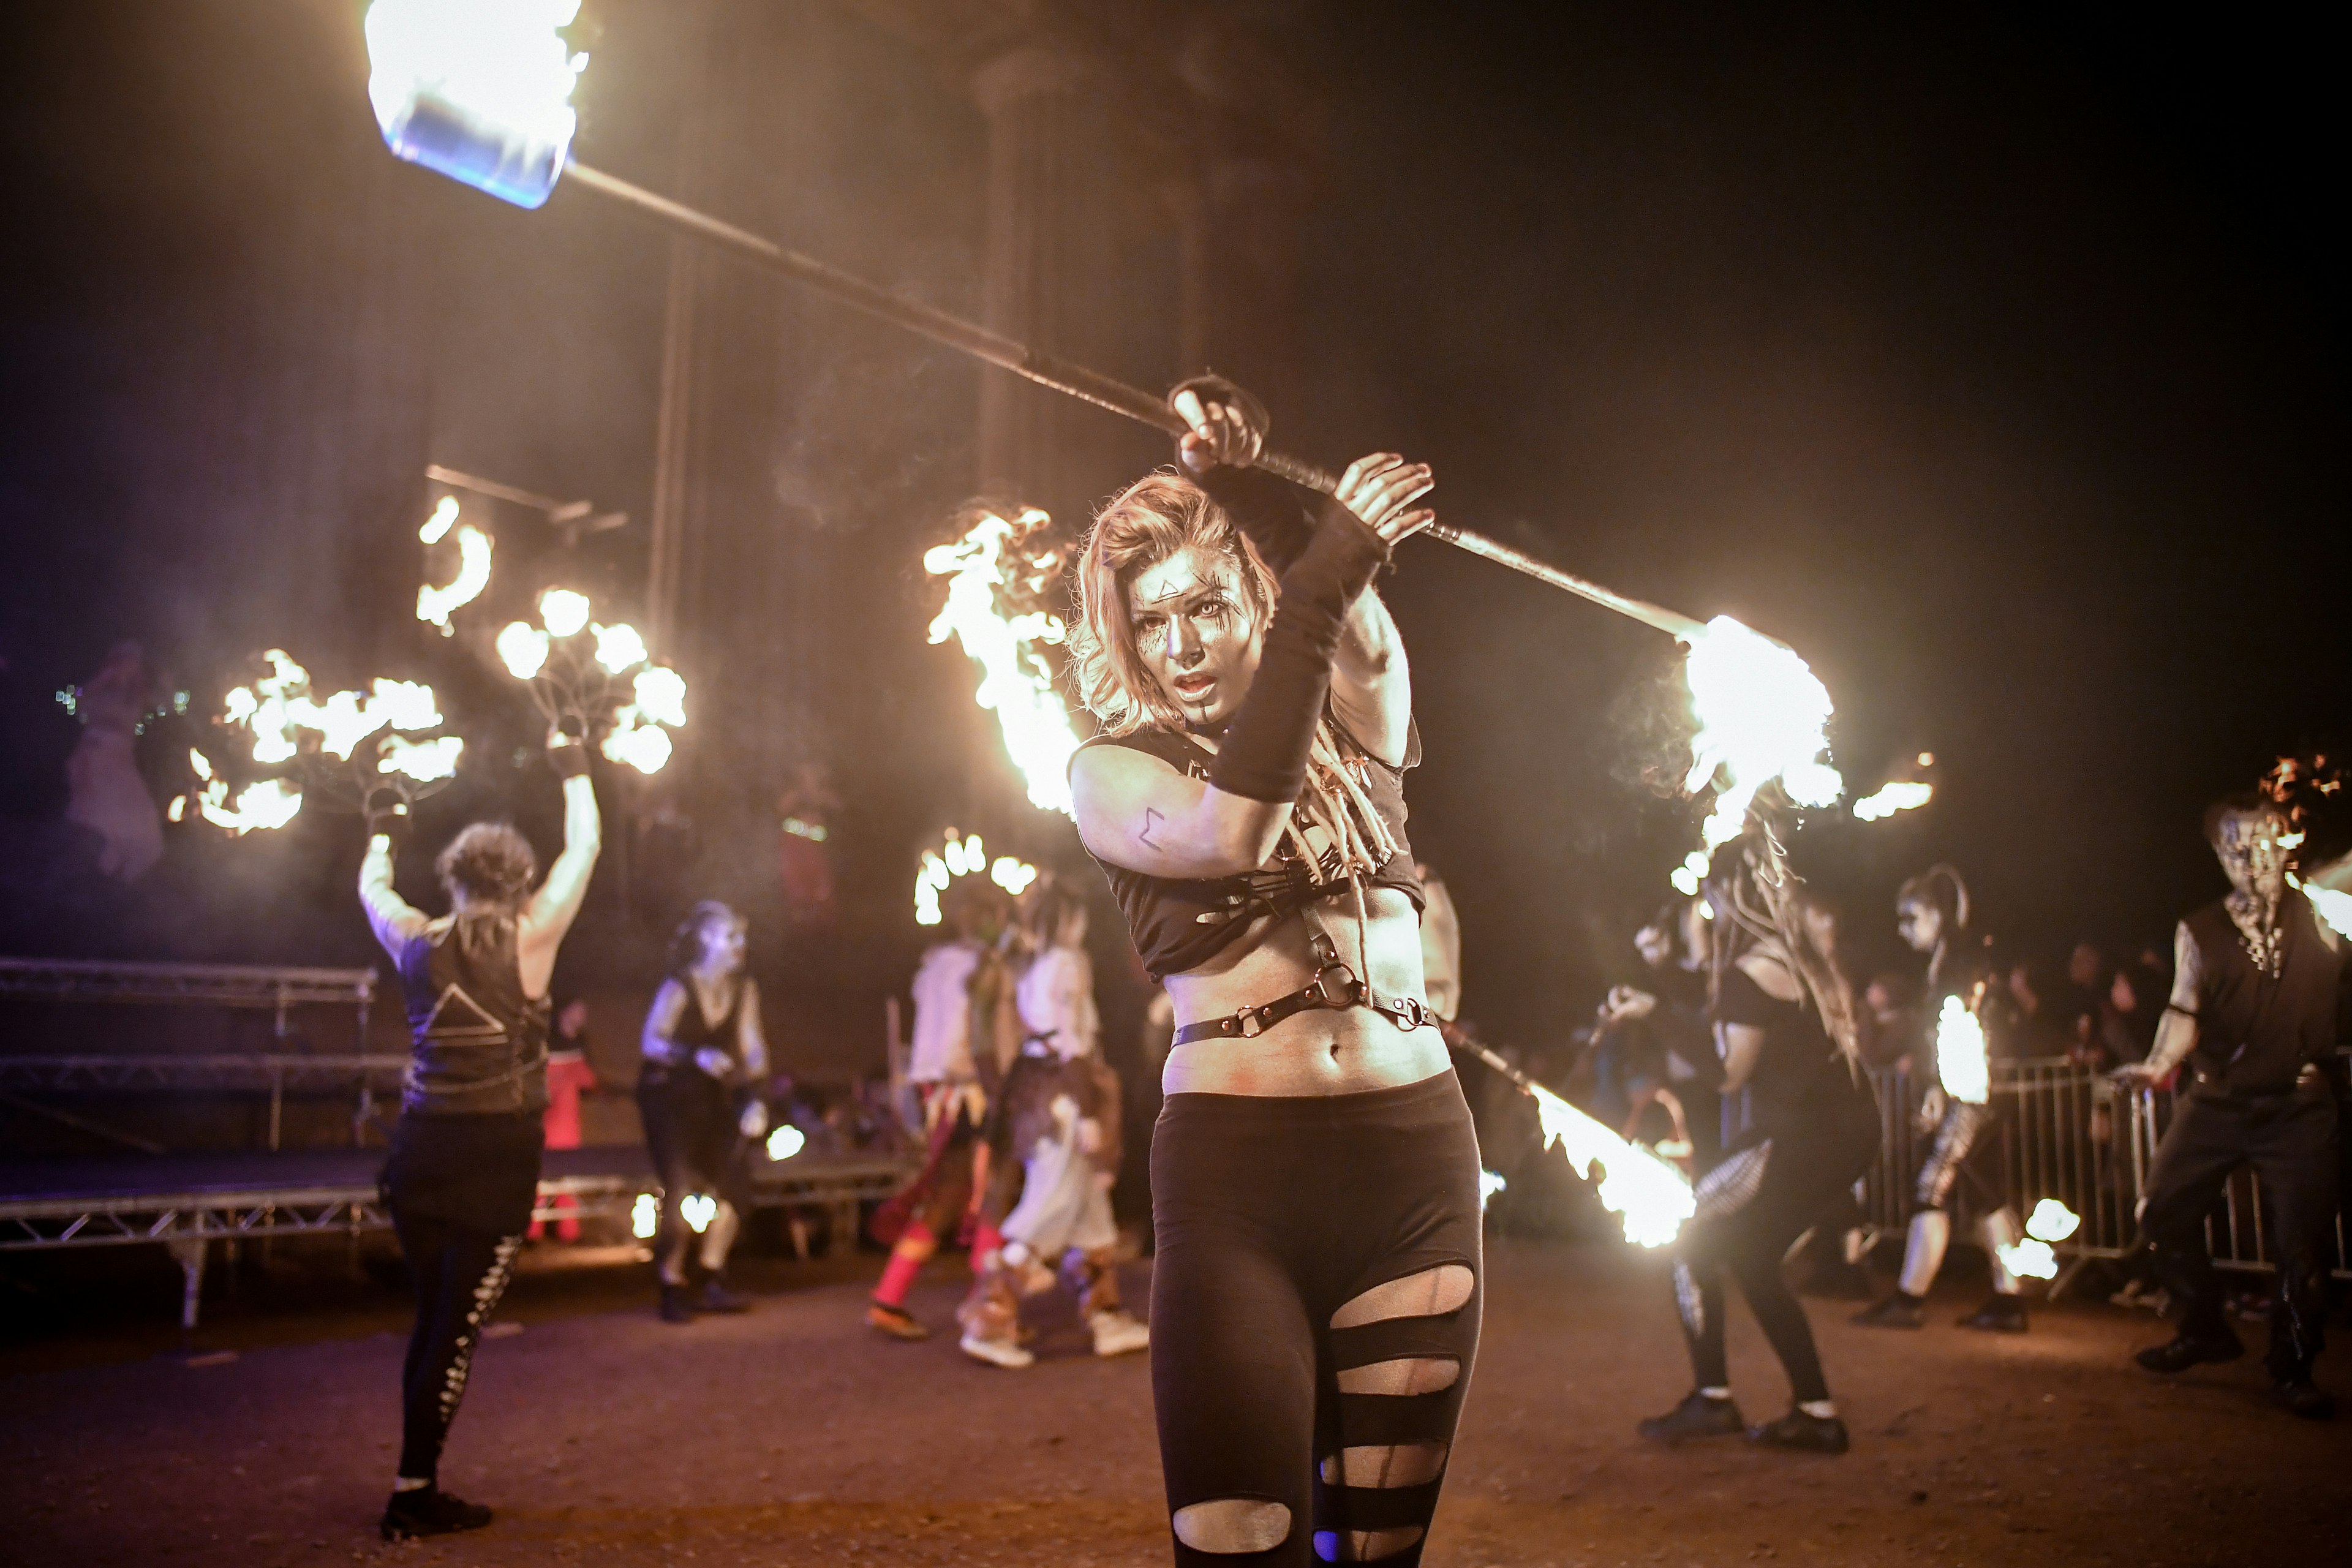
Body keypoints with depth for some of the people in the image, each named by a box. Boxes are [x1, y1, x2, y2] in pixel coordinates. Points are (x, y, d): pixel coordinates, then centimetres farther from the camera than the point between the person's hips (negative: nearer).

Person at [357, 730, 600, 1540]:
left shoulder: (417, 942, 3)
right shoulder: (528, 937, -6)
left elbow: (371, 886, 25)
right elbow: (585, 844, 5)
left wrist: (383, 833, 44)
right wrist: (572, 768, 19)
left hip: (420, 1148, 5)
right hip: (497, 1156, -4)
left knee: (433, 1319, 15)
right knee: (458, 1329, 3)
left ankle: (419, 1487, 22)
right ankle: (413, 1492, 7)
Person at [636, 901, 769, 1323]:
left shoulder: (743, 988, -1)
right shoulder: (679, 988, -15)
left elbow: (752, 1047, -1)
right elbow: (652, 1042, -22)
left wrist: (756, 1098, -11)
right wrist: (698, 1056, -37)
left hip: (712, 1098, 5)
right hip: (668, 1094, -5)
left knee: (732, 1183, -3)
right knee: (680, 1190, -12)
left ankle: (712, 1284, 13)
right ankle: (672, 1288, 4)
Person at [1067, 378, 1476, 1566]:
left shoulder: (1355, 736, 11)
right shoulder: (1113, 770, 3)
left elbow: (1365, 642, -10)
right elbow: (1225, 831, -17)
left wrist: (1255, 500, -23)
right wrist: (1319, 586, -21)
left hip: (1417, 1155, 3)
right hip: (1232, 1167, -2)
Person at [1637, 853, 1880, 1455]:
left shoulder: (1750, 973, -14)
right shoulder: (1804, 959, 14)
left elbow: (1728, 1074, -13)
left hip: (1803, 1134, -9)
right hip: (1849, 1127, 9)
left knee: (1691, 1239, 0)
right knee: (1750, 1259, 16)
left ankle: (1712, 1399, 1)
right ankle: (1815, 1412, 16)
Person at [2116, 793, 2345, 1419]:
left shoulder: (2318, 916, 3)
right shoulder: (2199, 932, 4)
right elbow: (2185, 1009, -7)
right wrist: (2162, 1061, -21)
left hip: (2297, 1106, -2)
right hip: (2215, 1104, 2)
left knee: (2302, 1242, -2)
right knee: (2162, 1218, 3)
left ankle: (2293, 1371, 18)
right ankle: (2206, 1329, 26)